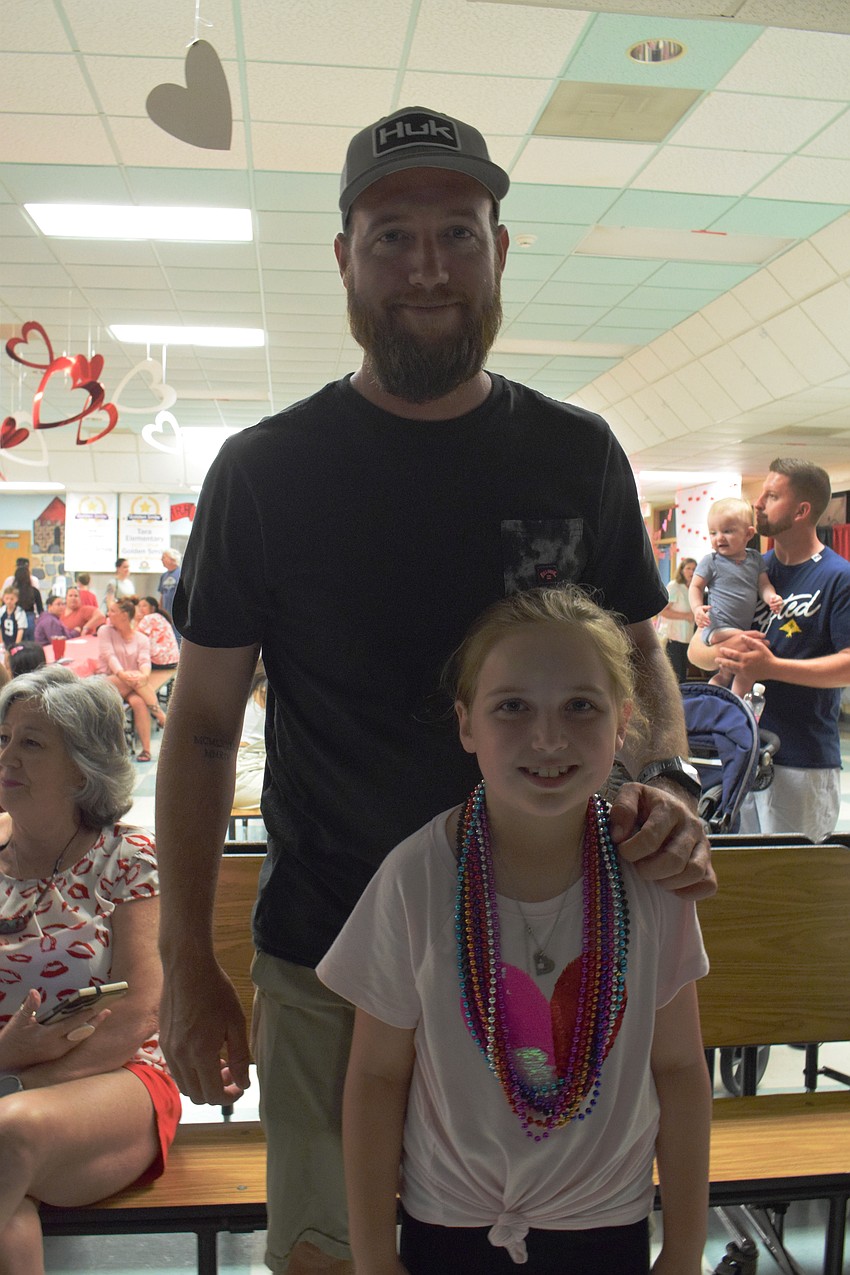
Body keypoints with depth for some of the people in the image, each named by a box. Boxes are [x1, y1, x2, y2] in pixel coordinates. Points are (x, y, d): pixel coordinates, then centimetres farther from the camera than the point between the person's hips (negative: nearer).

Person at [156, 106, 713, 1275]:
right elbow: (203, 722, -3)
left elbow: (636, 652, 8)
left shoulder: (578, 455, -1)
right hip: (325, 957, -1)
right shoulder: (264, 470, -6)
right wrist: (188, 968, -3)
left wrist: (664, 778, -14)